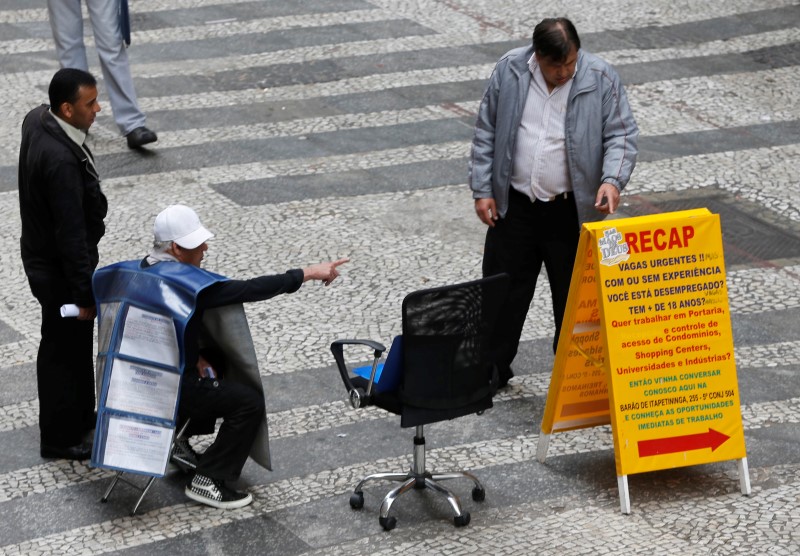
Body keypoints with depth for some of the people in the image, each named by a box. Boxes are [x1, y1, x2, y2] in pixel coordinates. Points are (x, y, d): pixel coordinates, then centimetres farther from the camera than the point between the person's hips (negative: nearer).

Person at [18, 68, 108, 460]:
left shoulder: (37, 119, -5)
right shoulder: (61, 160, -35)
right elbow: (71, 234, -30)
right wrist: (85, 294, -22)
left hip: (41, 254, 9)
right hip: (59, 270, -9)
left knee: (77, 341, 25)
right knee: (63, 350, 8)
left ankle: (81, 416, 43)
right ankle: (61, 439, 25)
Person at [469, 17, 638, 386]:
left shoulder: (600, 79, -11)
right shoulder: (509, 71, -5)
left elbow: (622, 135, -7)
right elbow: (486, 133, 2)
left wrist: (612, 180, -24)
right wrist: (482, 191, 0)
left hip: (571, 211, -2)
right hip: (513, 205, 2)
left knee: (573, 296, 7)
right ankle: (492, 368, 24)